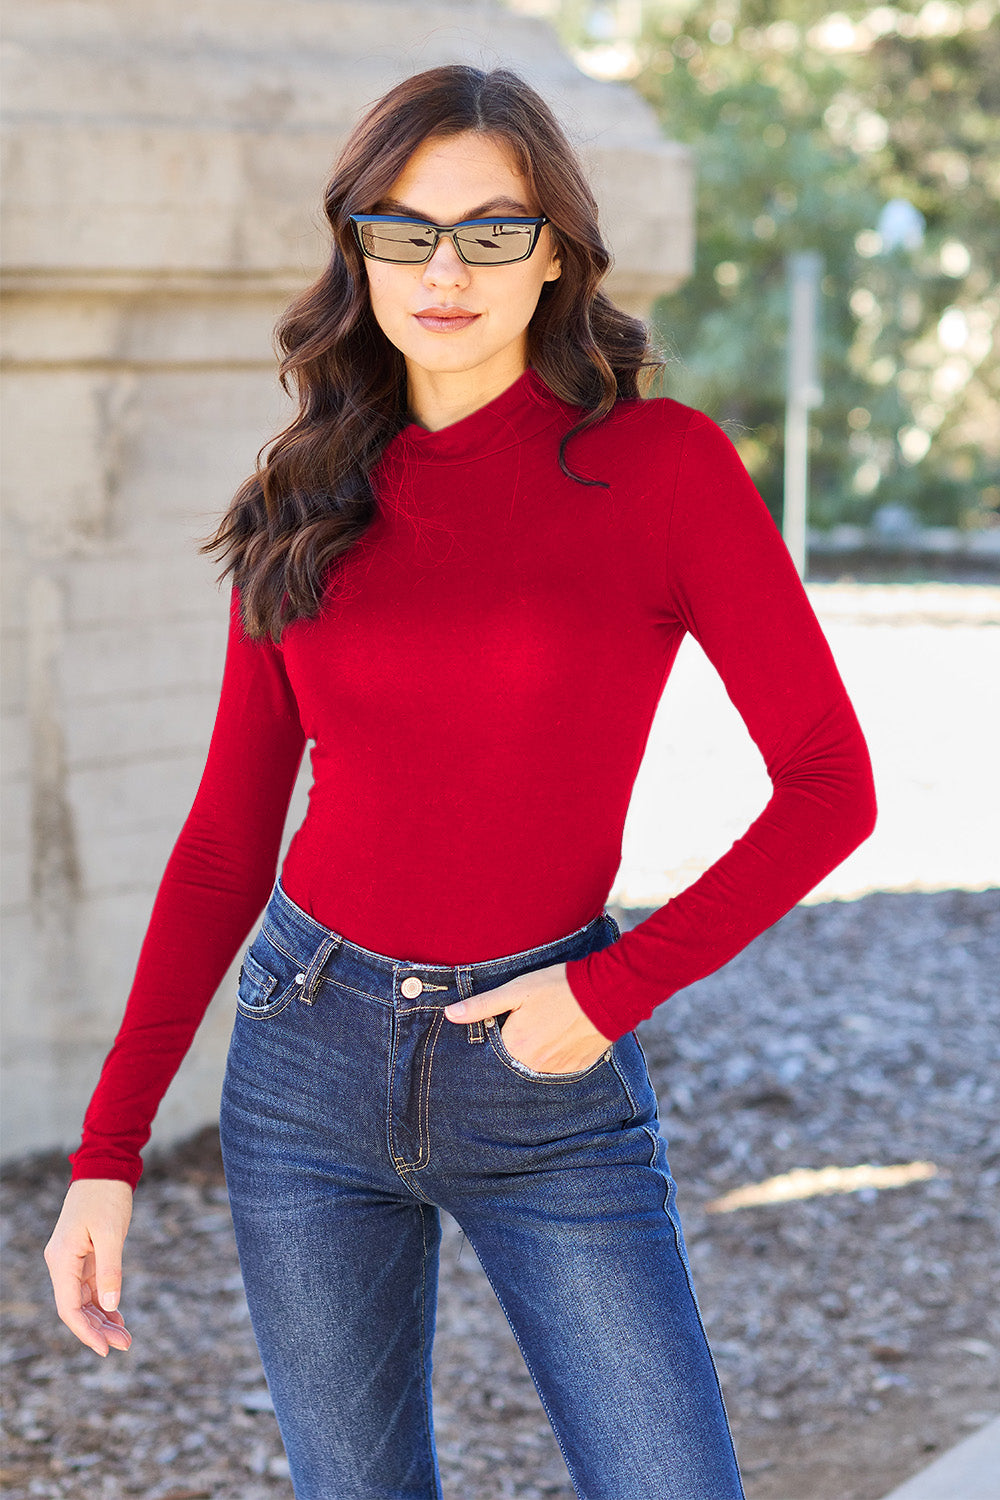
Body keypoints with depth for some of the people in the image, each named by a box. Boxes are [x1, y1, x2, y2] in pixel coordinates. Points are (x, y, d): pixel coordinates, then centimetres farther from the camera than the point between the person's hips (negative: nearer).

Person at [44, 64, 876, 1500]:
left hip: (547, 1077, -2)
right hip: (312, 1057, 3)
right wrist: (106, 1154, 1)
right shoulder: (308, 508, 4)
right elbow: (229, 839, 6)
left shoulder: (663, 463, -6)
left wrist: (617, 989, -13)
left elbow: (829, 784, -5)